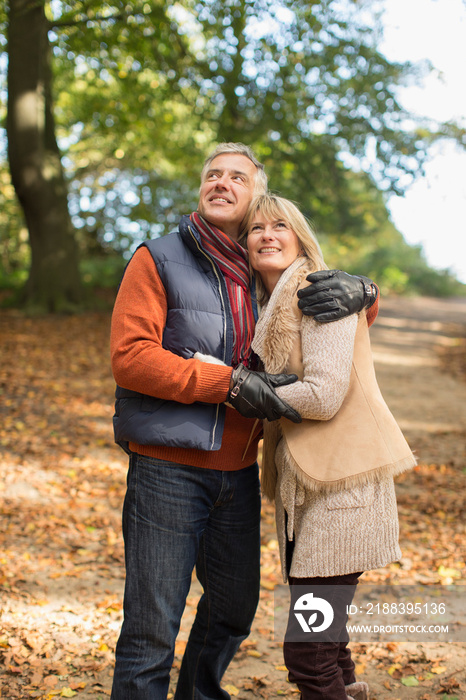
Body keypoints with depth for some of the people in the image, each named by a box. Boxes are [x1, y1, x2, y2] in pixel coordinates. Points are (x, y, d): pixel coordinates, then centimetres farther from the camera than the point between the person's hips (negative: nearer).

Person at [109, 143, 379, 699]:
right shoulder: (158, 259, -2)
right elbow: (130, 356, -14)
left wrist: (358, 291, -7)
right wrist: (231, 384, -20)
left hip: (239, 472, 6)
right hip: (168, 469, -5)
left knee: (235, 608, 19)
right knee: (152, 627, -3)